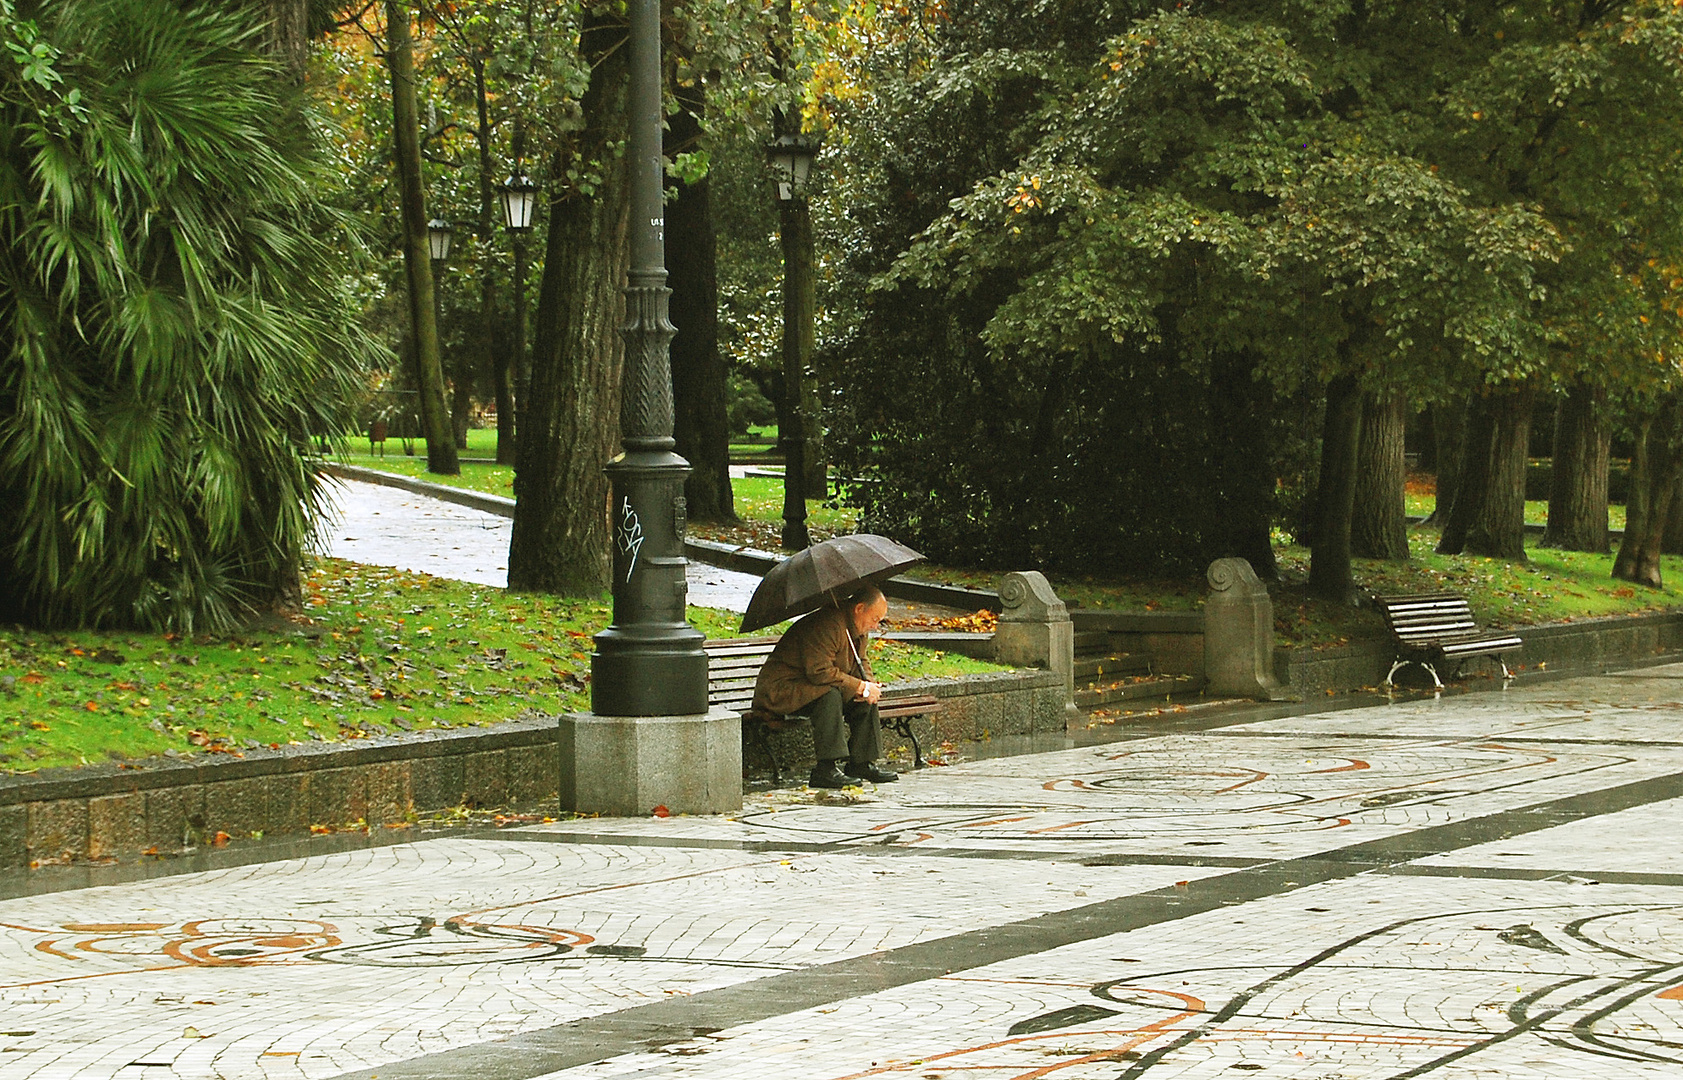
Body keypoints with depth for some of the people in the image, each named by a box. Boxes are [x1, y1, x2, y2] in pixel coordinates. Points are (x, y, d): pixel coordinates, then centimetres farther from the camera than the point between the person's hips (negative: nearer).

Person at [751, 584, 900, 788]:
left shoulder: (859, 629, 7)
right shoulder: (827, 625, -26)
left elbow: (860, 662, 18)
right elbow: (819, 672, -32)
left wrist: (868, 684, -6)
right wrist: (861, 687, -26)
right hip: (781, 690, -10)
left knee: (867, 697, -2)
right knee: (830, 695, -35)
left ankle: (861, 763, 3)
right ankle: (826, 769, -34)